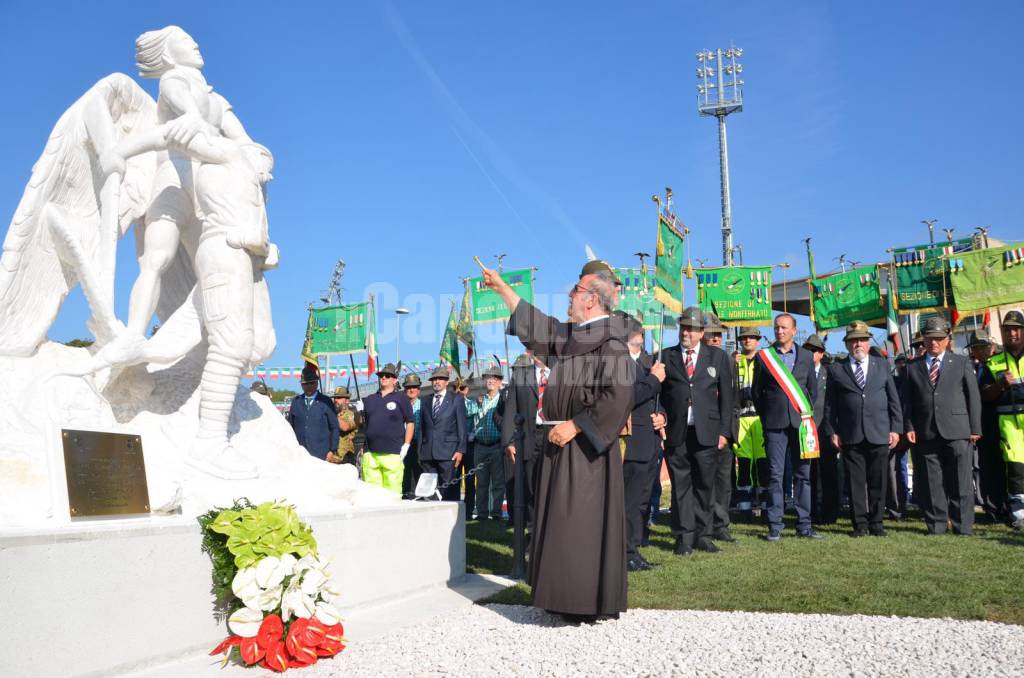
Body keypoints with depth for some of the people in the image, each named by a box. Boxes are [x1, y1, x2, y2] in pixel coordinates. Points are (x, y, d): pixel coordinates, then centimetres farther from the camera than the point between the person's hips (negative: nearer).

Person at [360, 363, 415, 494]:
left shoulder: (401, 398, 7)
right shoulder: (369, 400, 17)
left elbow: (410, 422, 4)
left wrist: (406, 446, -5)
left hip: (393, 454, -3)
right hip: (370, 454, 3)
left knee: (392, 493, -5)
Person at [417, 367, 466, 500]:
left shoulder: (457, 399, 6)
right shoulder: (425, 400, 17)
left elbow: (462, 427, 2)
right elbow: (421, 427, 17)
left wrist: (460, 450, -6)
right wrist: (420, 451, 11)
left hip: (448, 454, -3)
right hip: (427, 453, 4)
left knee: (448, 490, -5)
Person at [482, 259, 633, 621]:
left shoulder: (610, 342, -13)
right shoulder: (571, 335, 13)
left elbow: (617, 397, -22)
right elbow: (538, 324, 26)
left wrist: (574, 425, -18)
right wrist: (500, 286, 30)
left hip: (584, 446, -9)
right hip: (563, 444, 9)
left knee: (581, 523, -6)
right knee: (562, 521, 12)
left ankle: (589, 603, 3)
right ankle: (571, 598, 20)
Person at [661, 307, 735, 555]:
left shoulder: (718, 357, 9)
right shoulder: (666, 356, 9)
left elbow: (726, 396, 8)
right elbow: (659, 393, 9)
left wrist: (724, 431, 2)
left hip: (707, 432, 0)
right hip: (676, 432, 0)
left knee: (704, 486, 5)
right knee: (681, 486, 2)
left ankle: (703, 536, 16)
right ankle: (684, 537, 10)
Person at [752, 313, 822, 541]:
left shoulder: (806, 356, 11)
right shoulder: (763, 356, 6)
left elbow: (813, 389, 17)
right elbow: (756, 391, 10)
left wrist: (805, 411, 10)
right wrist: (765, 416, 9)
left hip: (800, 421, 2)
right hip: (774, 423, -2)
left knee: (803, 474, 3)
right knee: (775, 475, -1)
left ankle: (804, 526, 9)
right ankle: (775, 527, 3)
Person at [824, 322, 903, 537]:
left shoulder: (882, 365, 12)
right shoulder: (836, 369, 7)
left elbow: (894, 399, 11)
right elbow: (830, 404, 6)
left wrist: (896, 428, 3)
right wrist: (832, 431, -1)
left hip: (879, 434, 1)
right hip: (850, 436, -1)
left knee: (878, 481, 3)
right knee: (855, 482, 2)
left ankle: (876, 523, 14)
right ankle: (860, 524, 10)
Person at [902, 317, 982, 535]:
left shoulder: (962, 363, 10)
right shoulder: (913, 367, 13)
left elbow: (974, 396, 6)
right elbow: (907, 401, 10)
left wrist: (975, 428, -1)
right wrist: (909, 427, -2)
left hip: (957, 431, -1)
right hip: (927, 433, 1)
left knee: (960, 482, -1)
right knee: (934, 483, 4)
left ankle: (963, 525, 7)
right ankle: (936, 525, 10)